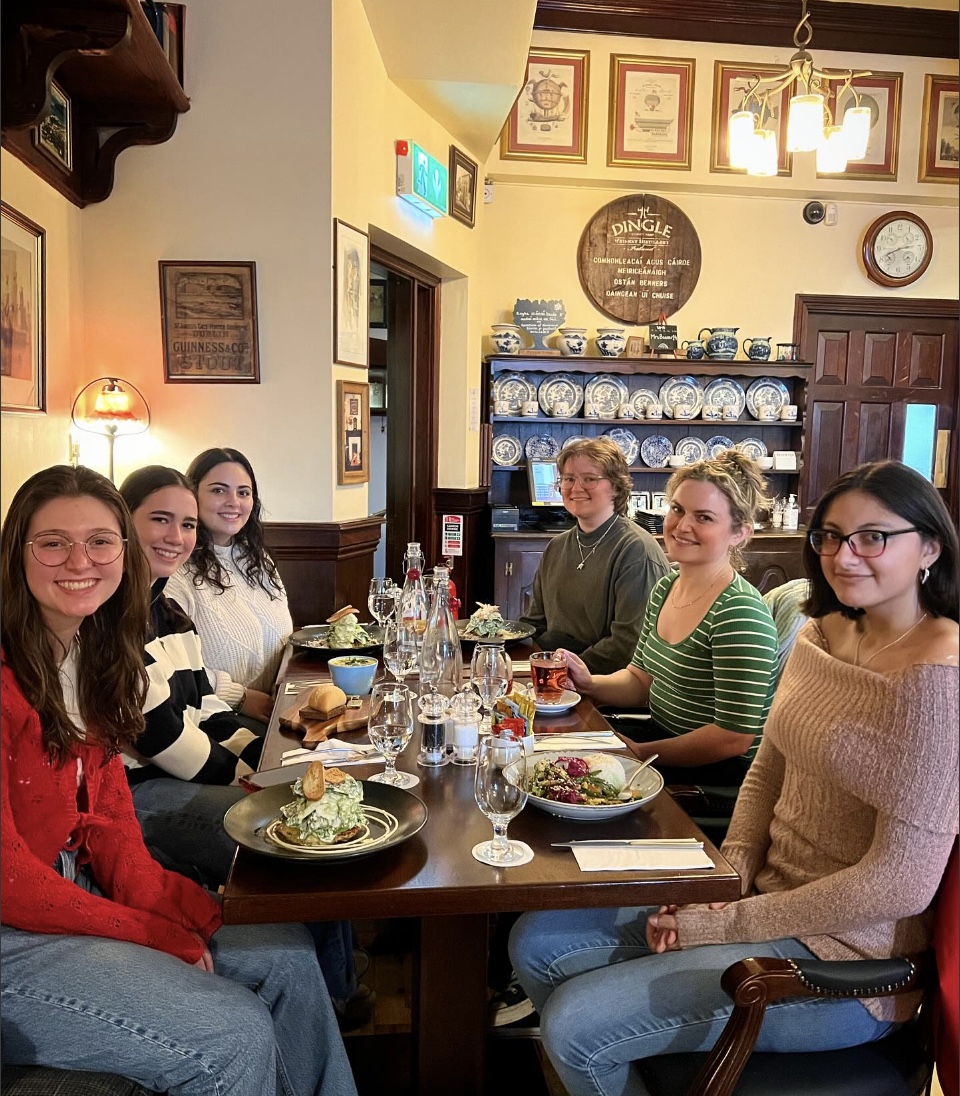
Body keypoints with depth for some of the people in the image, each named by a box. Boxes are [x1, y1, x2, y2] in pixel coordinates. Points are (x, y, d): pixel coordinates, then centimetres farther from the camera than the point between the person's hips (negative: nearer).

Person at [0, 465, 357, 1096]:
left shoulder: (90, 653, 5)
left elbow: (106, 812, 6)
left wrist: (167, 904, -11)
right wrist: (153, 934, -17)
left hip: (78, 891, 9)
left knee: (288, 955, 4)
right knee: (235, 1036, -17)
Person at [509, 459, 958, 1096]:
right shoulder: (822, 632, 5)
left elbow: (900, 884, -23)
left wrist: (729, 924, -16)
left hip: (841, 956, -8)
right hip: (771, 892, 8)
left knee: (573, 1024, -14)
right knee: (539, 943, 5)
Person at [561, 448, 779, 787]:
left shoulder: (740, 615, -23)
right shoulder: (665, 589, 3)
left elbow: (734, 737, -22)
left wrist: (640, 753, -14)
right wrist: (591, 683, -6)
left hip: (716, 777, -7)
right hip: (658, 740, 7)